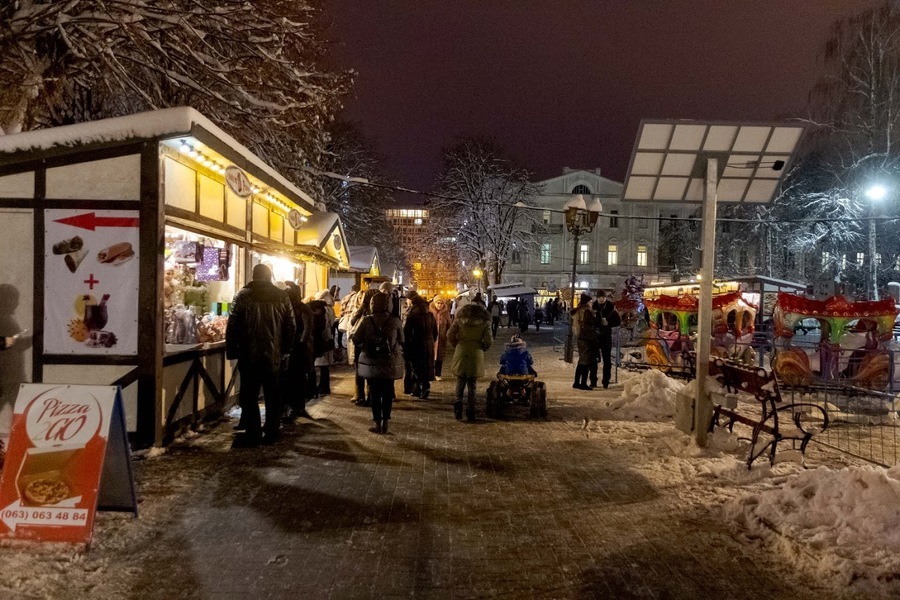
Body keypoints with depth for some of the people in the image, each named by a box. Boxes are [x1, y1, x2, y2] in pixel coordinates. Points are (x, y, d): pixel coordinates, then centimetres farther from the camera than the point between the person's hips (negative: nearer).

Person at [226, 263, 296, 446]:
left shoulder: (243, 295, -5)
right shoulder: (282, 297, 3)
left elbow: (233, 326, -6)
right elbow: (291, 326, 5)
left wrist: (231, 351, 1)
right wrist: (285, 348, 15)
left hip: (250, 355, -3)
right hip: (274, 355, 3)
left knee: (249, 396, 5)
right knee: (273, 396, 11)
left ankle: (253, 435, 5)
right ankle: (272, 433, 16)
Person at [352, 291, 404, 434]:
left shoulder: (367, 320, -10)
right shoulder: (395, 320, -6)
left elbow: (356, 340, -5)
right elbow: (401, 340, 3)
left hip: (371, 363, -1)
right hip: (390, 363, 1)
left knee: (375, 393, 9)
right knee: (387, 393, 13)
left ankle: (378, 424, 13)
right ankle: (385, 423, 16)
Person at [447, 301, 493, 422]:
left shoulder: (460, 318, 4)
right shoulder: (485, 321, 1)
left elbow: (450, 335, 2)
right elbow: (488, 340, -5)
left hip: (461, 353, 1)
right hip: (476, 355, 0)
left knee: (460, 380, 15)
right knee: (472, 383, 9)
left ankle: (458, 403, -4)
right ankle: (471, 411, 9)